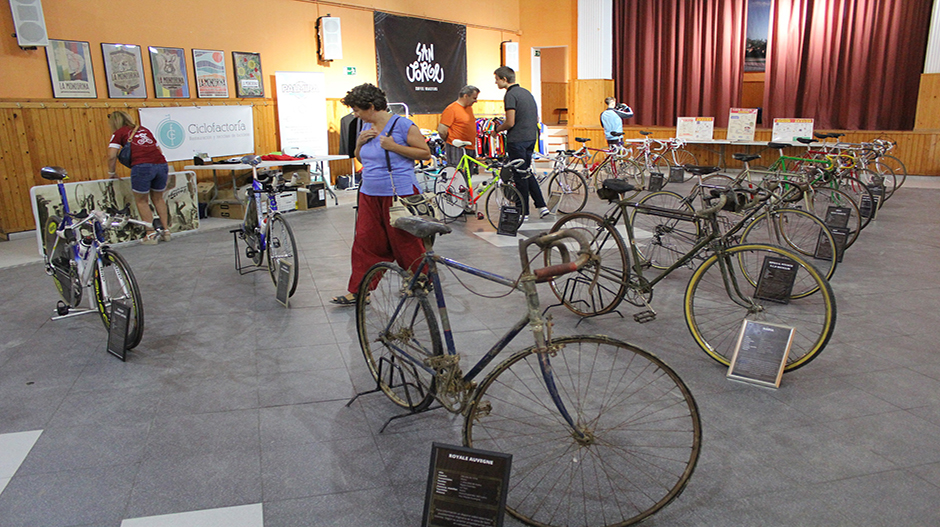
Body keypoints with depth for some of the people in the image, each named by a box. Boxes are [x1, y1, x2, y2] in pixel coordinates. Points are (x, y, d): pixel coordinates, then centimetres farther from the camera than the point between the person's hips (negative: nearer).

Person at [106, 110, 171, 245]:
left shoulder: (118, 133, 12)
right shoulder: (144, 129, 27)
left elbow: (112, 155, 3)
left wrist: (111, 172, 18)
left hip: (142, 166, -5)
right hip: (161, 164, 5)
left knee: (141, 201, 11)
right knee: (158, 198, 21)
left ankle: (151, 234, 9)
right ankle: (166, 230, 20)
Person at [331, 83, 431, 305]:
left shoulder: (402, 125, -9)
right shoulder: (366, 127, 13)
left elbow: (425, 153, -9)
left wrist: (394, 147, -18)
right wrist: (360, 143, 1)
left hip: (399, 193, -7)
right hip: (370, 195, 7)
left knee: (406, 241, 4)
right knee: (365, 242, 5)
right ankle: (358, 291, 11)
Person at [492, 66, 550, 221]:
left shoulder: (510, 95, -14)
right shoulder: (526, 92, 14)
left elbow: (510, 122, -20)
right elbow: (536, 119, 17)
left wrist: (497, 129, -2)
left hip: (517, 140, -9)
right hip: (531, 137, 9)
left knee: (520, 175, 0)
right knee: (527, 173, 18)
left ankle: (524, 212, 8)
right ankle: (542, 206, 15)